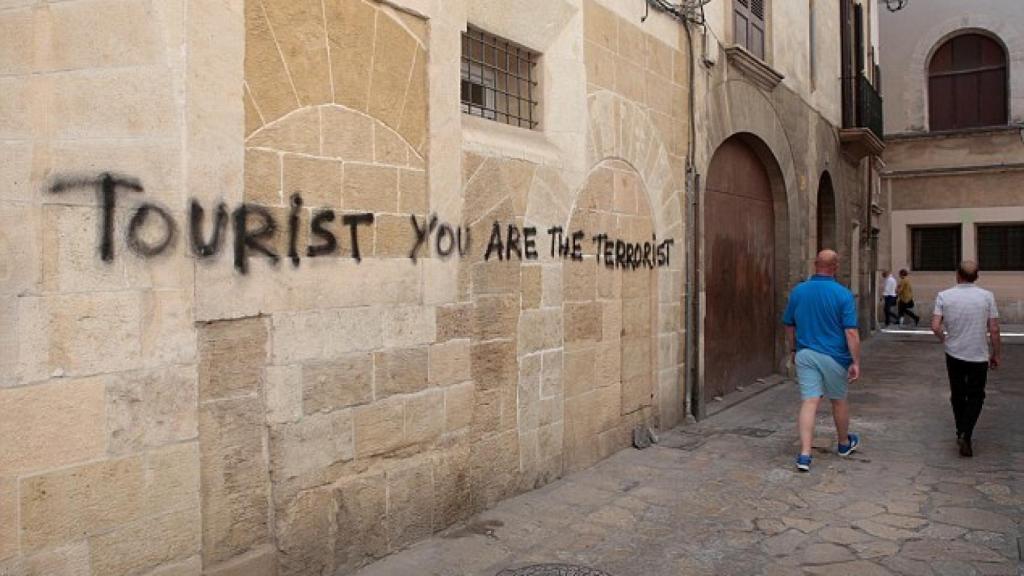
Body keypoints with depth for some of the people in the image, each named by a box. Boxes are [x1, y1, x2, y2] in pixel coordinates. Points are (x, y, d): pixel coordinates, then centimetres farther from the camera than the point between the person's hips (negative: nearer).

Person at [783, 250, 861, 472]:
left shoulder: (798, 291, 0)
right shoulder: (843, 294, -11)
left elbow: (789, 326, 9)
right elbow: (851, 332, -15)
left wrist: (793, 349, 22)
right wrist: (856, 362, -10)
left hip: (805, 354, 2)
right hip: (834, 357, -2)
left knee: (809, 402, -1)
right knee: (839, 401, 17)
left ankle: (805, 455, -11)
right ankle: (845, 443, 39)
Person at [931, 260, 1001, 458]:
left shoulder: (944, 296, -8)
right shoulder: (987, 296, -8)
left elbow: (935, 326, -11)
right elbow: (994, 329, -6)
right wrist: (995, 354, 7)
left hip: (954, 355, 1)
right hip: (979, 356, -1)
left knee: (957, 395, 17)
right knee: (975, 397, 10)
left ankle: (961, 433, 26)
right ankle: (966, 435, -6)